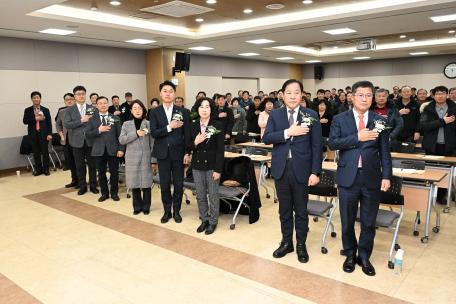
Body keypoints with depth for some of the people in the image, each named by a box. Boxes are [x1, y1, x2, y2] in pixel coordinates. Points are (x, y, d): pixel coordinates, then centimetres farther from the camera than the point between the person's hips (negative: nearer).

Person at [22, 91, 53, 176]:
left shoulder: (46, 110, 7)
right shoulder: (27, 110, 9)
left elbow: (49, 123, 3)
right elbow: (25, 121, -3)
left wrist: (49, 134, -6)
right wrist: (35, 119, -16)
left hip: (43, 134, -1)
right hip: (33, 134, 1)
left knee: (45, 152, 2)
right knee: (36, 153, 5)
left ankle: (46, 169, 12)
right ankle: (38, 169, 15)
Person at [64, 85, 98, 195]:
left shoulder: (93, 109, 6)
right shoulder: (70, 110, 3)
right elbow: (66, 125, -8)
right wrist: (81, 120, -15)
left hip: (91, 140, 0)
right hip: (77, 141, 0)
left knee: (92, 164, 6)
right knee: (80, 165, 7)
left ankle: (93, 185, 18)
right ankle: (82, 186, 19)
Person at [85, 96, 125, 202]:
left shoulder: (115, 118, 6)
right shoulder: (92, 119, 6)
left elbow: (119, 135, 1)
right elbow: (87, 134, -2)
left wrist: (121, 149, -7)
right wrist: (98, 130, -17)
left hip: (112, 150, -1)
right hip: (99, 151, 1)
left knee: (114, 172, 5)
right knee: (101, 173, 8)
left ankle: (114, 193, 21)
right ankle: (104, 193, 22)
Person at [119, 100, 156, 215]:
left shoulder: (148, 124, 1)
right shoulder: (126, 124, 7)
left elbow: (152, 142, -1)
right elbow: (121, 140, -4)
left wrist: (153, 159, -6)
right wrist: (136, 133, -16)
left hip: (145, 157, -2)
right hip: (132, 158, 2)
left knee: (146, 183, 1)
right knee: (134, 183, 6)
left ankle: (146, 207, 16)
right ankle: (137, 206, 21)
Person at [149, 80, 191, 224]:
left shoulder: (182, 112, 1)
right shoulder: (155, 112, 2)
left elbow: (187, 134, 1)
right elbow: (153, 133, -8)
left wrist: (187, 153, -4)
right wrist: (169, 127, -19)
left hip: (178, 153, 0)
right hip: (163, 153, 0)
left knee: (178, 184, 6)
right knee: (164, 184, 7)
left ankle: (176, 211, 23)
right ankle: (167, 211, 23)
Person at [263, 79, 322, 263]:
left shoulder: (311, 115, -2)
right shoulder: (275, 115, 4)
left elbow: (316, 146, -4)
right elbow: (266, 138, -8)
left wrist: (315, 172, -9)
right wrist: (288, 132, -19)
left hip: (301, 169, -2)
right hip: (281, 169, 2)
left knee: (301, 210, 11)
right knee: (284, 209, 14)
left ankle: (301, 245, 28)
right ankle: (286, 242, 31)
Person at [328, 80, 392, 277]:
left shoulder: (380, 121, 4)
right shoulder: (340, 119, 1)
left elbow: (385, 151, 3)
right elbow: (332, 143, -10)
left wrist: (386, 176, -4)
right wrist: (357, 137, -18)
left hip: (372, 178, 1)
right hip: (348, 177, -1)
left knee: (369, 222, 10)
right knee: (347, 221, 11)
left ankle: (364, 256, 29)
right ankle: (350, 255, 31)